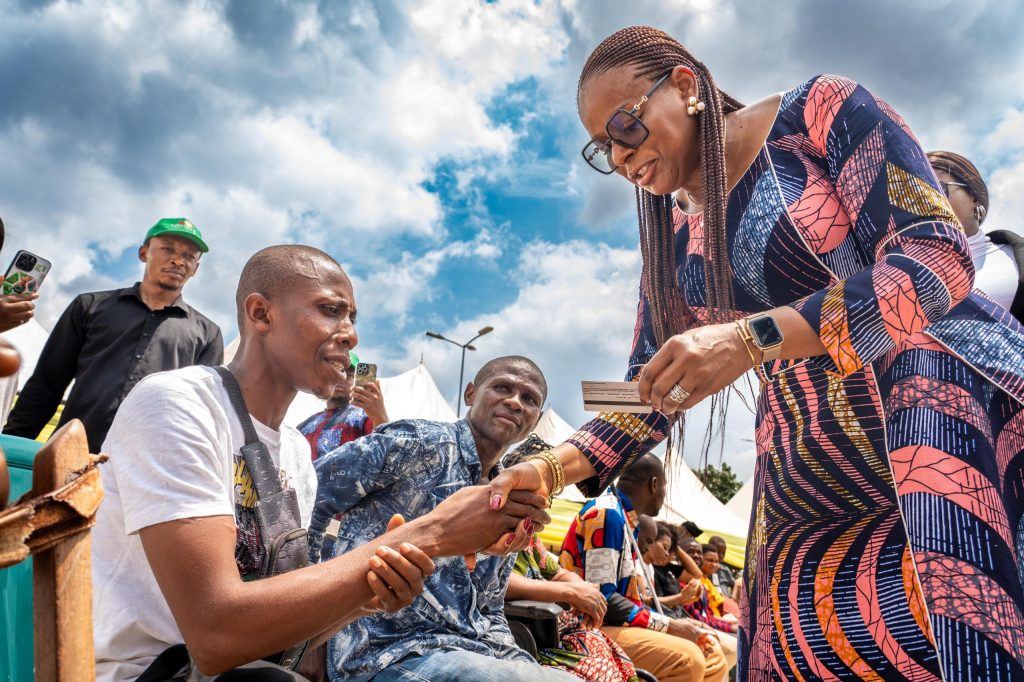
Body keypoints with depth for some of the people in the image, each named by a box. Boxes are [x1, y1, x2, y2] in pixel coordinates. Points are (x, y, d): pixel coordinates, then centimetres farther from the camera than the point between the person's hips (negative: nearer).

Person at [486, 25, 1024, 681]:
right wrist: (552, 468, -3)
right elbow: (649, 396, 13)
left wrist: (753, 336, -26)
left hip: (946, 387, -4)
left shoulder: (820, 110, -4)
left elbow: (940, 255, -14)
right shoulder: (671, 250, 11)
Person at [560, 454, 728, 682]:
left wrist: (679, 625, 3)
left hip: (614, 625, 10)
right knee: (687, 659, -28)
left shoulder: (627, 521, 16)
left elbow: (629, 598, 14)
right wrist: (670, 626, -15)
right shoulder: (607, 514, -14)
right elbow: (600, 599, -21)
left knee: (711, 656, 10)